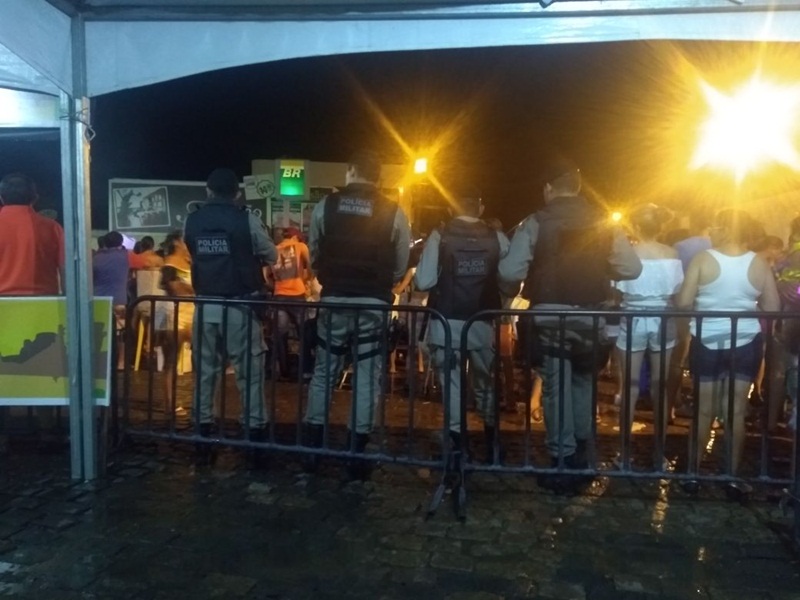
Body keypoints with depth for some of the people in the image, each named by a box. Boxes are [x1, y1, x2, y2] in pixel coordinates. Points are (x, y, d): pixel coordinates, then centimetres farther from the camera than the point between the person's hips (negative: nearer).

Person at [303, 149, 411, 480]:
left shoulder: (325, 206, 0)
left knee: (324, 371, 13)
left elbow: (313, 257, 8)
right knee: (366, 376, 7)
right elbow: (400, 267, 3)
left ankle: (311, 450, 20)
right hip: (374, 303, -1)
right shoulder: (393, 212, -2)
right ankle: (356, 456, 12)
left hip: (334, 300, 1)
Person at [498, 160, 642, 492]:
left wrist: (536, 268, 9)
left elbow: (509, 271, -12)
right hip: (590, 314, 3)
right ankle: (579, 449, 31)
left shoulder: (537, 222, -7)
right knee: (582, 380, 21)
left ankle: (563, 462, 11)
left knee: (556, 386, 6)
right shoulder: (603, 221, 1)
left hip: (550, 314, -3)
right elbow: (631, 268, -1)